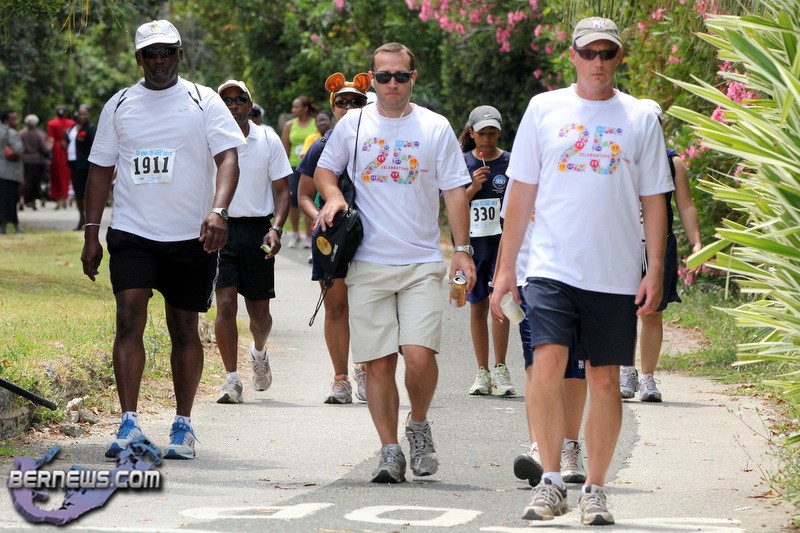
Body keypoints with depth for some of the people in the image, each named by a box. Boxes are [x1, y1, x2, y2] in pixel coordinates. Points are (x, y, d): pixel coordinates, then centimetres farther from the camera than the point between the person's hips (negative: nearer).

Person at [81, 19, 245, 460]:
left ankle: (183, 425, 17)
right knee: (129, 316, -16)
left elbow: (227, 159, -7)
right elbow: (101, 169, 13)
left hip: (192, 237, -1)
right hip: (132, 232, 1)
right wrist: (91, 233, 7)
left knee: (184, 328, 7)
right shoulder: (119, 106, 9)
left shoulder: (203, 101, 1)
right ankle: (129, 424, -18)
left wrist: (218, 212, -24)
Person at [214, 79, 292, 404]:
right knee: (226, 304, -13)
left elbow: (282, 189, 6)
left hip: (257, 230, 1)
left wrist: (276, 228, -9)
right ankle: (232, 380, -7)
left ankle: (259, 351, 40)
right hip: (220, 229, -1)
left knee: (259, 312, 6)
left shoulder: (269, 141, 3)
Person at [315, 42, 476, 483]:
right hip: (368, 264, 1)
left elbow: (454, 190, 6)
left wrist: (463, 249, 0)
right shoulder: (352, 125, 7)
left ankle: (418, 426, 12)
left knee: (420, 355, -14)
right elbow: (323, 170, 20)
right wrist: (332, 196, -3)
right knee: (378, 362, 0)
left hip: (422, 263, -1)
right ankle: (389, 451, 9)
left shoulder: (436, 128, 4)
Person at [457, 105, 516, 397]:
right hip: (472, 241, 3)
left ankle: (500, 369, -8)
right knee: (477, 306, 7)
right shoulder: (462, 163, 6)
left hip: (502, 240, -3)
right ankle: (482, 372, 14)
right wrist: (473, 187, -12)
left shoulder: (510, 162, 1)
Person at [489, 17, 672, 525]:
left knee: (606, 379, 3)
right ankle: (551, 481, -7)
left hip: (617, 274, 1)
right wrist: (505, 267, 5)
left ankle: (595, 489, 13)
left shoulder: (640, 118, 6)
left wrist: (656, 269, 0)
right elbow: (522, 191, 9)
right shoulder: (544, 109, 6)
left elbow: (653, 200, 8)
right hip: (552, 267, -1)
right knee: (548, 363, -16)